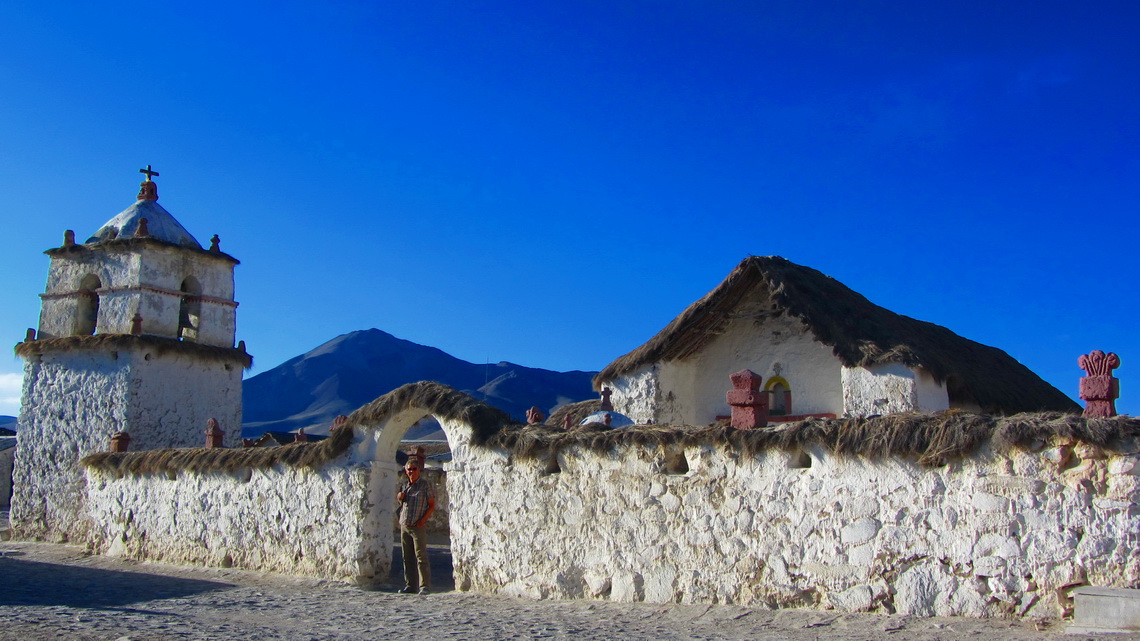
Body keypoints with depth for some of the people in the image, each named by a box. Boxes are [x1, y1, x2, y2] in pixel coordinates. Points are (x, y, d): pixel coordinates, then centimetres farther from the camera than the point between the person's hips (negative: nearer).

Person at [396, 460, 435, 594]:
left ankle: (424, 586, -7)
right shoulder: (405, 485, 16)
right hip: (404, 526, 6)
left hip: (418, 526, -6)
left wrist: (423, 520, -15)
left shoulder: (425, 484, -1)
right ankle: (410, 585, 15)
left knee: (421, 557, -9)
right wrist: (399, 497, 6)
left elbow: (432, 505, -3)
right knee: (407, 558, 8)